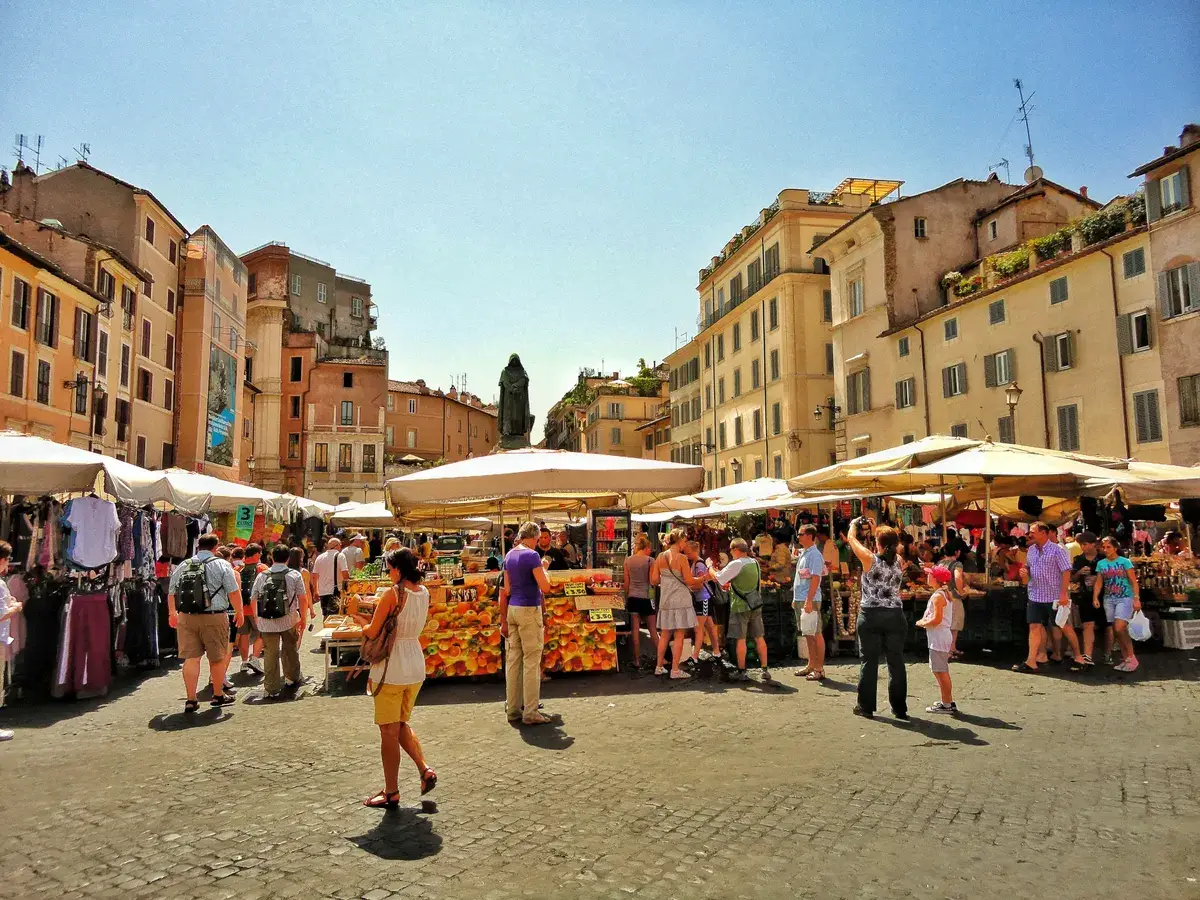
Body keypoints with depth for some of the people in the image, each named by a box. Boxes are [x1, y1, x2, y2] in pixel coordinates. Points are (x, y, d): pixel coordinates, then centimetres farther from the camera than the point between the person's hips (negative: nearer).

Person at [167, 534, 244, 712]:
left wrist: (172, 613, 32)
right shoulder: (221, 565, -2)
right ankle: (218, 695, 21)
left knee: (191, 658, 6)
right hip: (214, 618, -4)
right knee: (217, 658, 9)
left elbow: (171, 592, 18)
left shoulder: (183, 566, 12)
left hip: (186, 617, 4)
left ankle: (191, 700, 6)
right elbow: (234, 591, -7)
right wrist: (240, 612, 3)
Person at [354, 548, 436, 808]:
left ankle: (391, 793, 16)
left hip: (391, 669, -7)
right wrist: (374, 615, 10)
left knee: (389, 731, 6)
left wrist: (362, 621, 6)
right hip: (416, 668, 7)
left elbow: (372, 632, -14)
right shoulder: (424, 593, 3)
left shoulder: (393, 594, -18)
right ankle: (425, 770, 12)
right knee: (402, 724, 23)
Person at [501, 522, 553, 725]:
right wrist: (543, 570, 4)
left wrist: (504, 619, 16)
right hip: (529, 609, -8)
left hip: (512, 609, 8)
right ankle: (530, 712, -1)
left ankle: (512, 709, 15)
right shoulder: (532, 555, -13)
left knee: (513, 659, 10)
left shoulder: (509, 555, 11)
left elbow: (506, 590, 13)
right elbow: (545, 587, -15)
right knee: (532, 660, -3)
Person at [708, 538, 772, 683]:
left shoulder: (736, 564, -15)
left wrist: (709, 565, 4)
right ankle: (765, 670, 13)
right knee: (759, 638, 11)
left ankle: (741, 672, 6)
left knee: (740, 639, 1)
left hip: (740, 606, -6)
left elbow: (717, 578, -15)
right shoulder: (755, 562, 7)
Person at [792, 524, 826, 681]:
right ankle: (811, 665, 24)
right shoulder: (803, 553, 15)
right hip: (800, 600, 9)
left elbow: (815, 578, -19)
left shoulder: (814, 555, -13)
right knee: (808, 634, 15)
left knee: (816, 634, -3)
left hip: (810, 600, -9)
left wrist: (809, 600, -24)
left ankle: (820, 669, 3)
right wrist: (795, 598, 19)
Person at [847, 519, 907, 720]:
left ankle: (866, 707, 12)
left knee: (869, 661, 5)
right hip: (895, 615, 3)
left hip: (871, 615, -3)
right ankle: (900, 708, 16)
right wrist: (876, 530, 29)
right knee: (896, 662, 9)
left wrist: (854, 524, 23)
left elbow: (852, 538, 3)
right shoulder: (899, 561, -1)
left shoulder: (870, 559, -12)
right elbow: (891, 549, 23)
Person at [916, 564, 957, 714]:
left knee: (941, 671, -4)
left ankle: (947, 704, 2)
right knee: (940, 671, 17)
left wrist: (922, 623, -10)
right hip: (941, 636, 10)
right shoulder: (944, 593, 12)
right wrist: (925, 620, 5)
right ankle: (948, 701, 24)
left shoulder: (937, 596, -18)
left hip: (939, 638, -10)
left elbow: (936, 619, -24)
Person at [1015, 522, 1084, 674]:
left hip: (1054, 596, -6)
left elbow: (1066, 572, -14)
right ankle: (1031, 661, 3)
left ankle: (1078, 657, 23)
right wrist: (1025, 572, -3)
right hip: (1035, 596, 6)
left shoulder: (1057, 549, -11)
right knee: (1034, 627, 3)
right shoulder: (1031, 550, 8)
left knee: (1064, 627, 6)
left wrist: (1064, 594, -19)